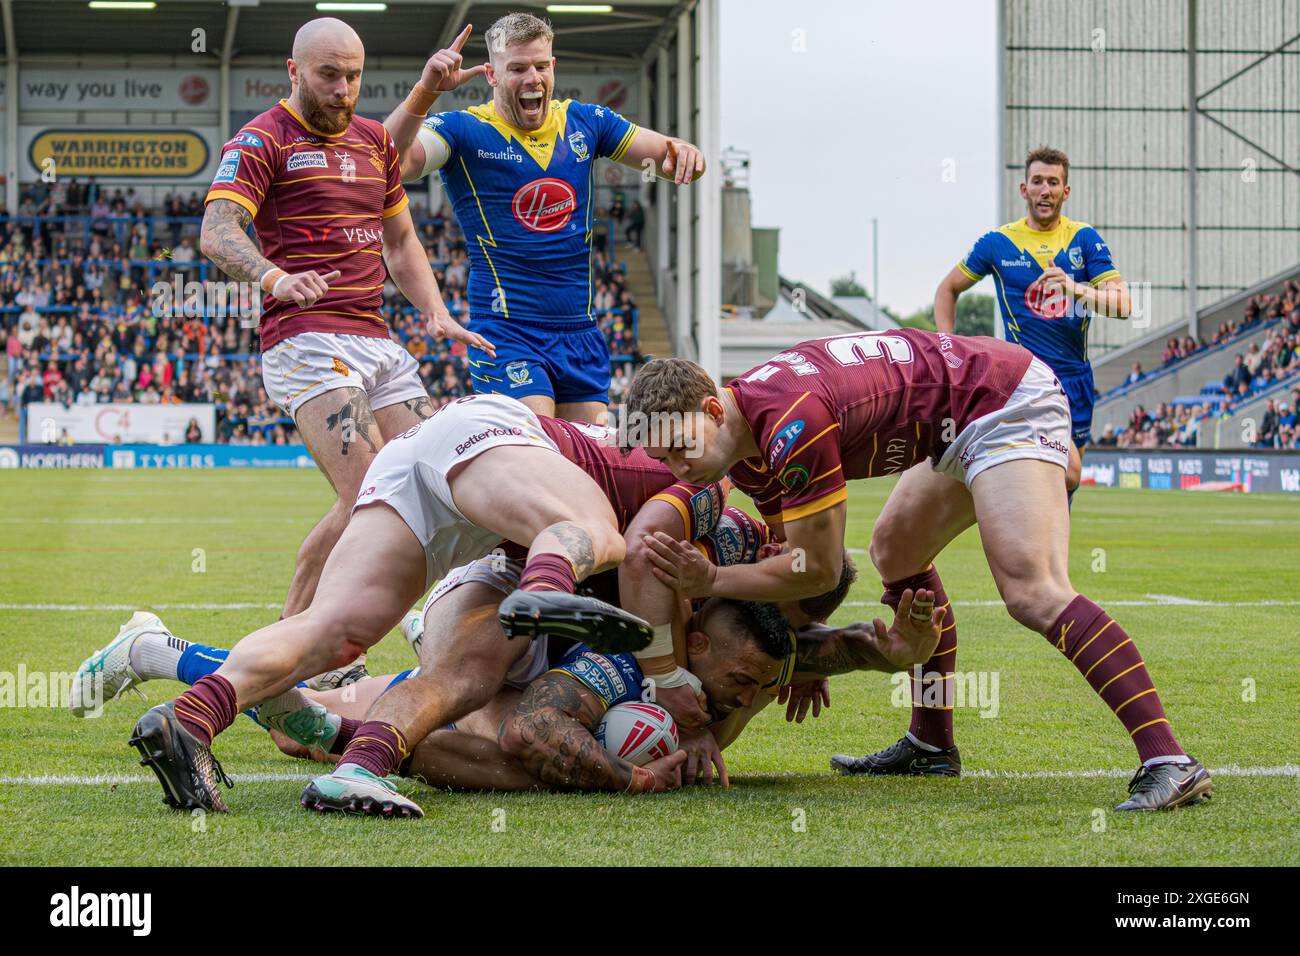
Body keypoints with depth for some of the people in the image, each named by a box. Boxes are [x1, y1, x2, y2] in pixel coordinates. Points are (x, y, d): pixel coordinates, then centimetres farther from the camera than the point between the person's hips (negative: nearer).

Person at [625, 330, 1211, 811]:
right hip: (961, 430, 11)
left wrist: (708, 583, -12)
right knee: (895, 550, 23)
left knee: (1031, 590, -24)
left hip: (1008, 404, -11)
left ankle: (1168, 762, -34)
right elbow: (794, 552, 18)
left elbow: (817, 570, -19)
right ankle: (931, 748, 33)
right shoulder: (746, 447, 3)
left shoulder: (794, 425, -28)